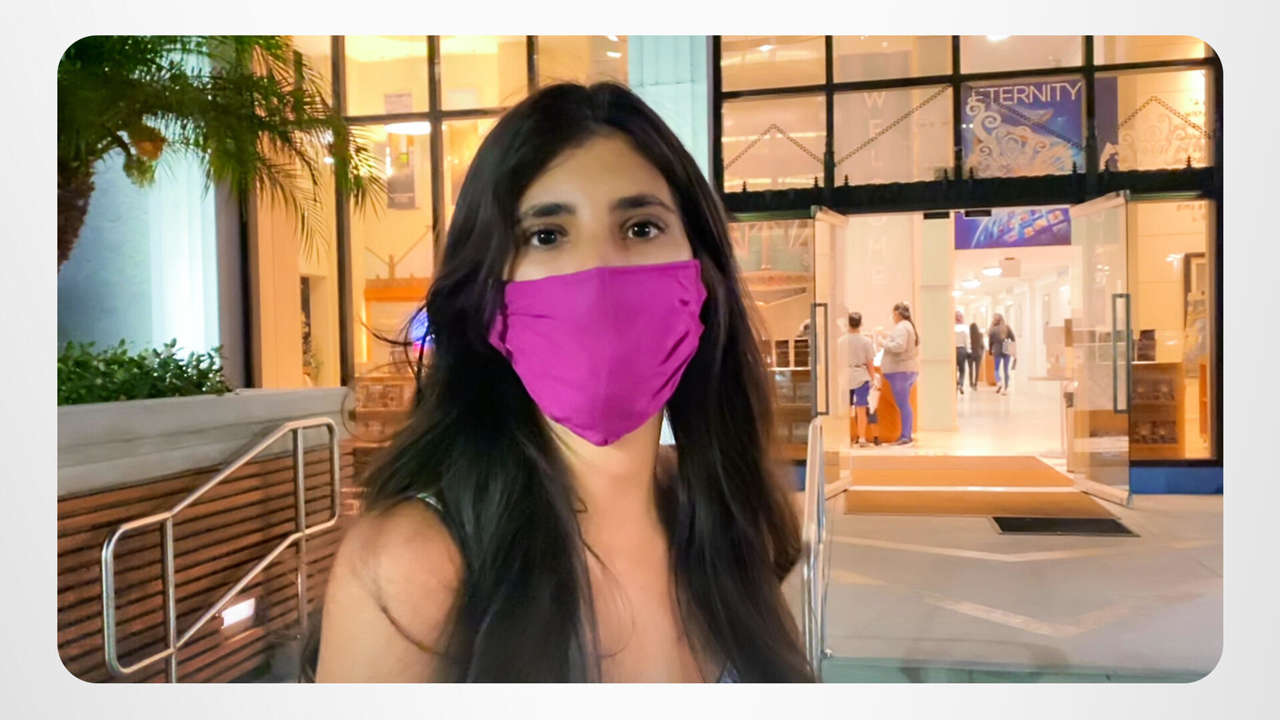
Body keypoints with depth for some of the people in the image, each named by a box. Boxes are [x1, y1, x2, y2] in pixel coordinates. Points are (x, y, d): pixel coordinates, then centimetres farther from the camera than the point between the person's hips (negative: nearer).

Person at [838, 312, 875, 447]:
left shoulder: (841, 341, -2)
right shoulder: (866, 341, -6)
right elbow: (869, 362, -4)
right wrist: (872, 378, 8)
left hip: (845, 377, 2)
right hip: (861, 377, -2)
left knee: (847, 409, 12)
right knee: (861, 409, 2)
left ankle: (848, 437, 17)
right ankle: (862, 438, 3)